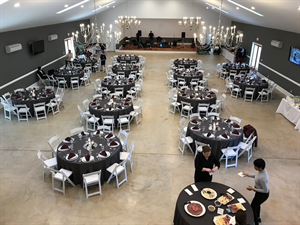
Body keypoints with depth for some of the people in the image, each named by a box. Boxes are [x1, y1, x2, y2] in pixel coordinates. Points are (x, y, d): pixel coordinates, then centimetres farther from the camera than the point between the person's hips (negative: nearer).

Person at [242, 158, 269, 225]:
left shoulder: (262, 178, -40)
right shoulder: (262, 170, -12)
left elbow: (265, 190, -30)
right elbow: (257, 177, 9)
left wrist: (253, 189, -25)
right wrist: (249, 175, 6)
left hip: (263, 194, -9)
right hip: (261, 192, 9)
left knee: (253, 206, 13)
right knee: (257, 204, 31)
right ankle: (258, 218, 55)